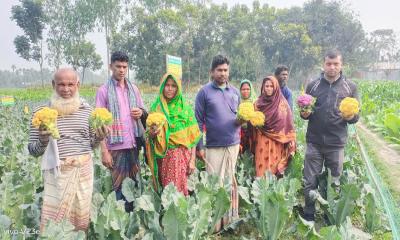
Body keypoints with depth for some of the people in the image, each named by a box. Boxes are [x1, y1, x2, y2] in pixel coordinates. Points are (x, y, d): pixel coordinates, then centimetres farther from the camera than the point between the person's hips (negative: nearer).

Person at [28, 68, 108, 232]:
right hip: (58, 172, -2)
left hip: (84, 170, 3)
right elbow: (33, 151, 0)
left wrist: (99, 137, -9)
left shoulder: (87, 110, 4)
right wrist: (43, 140, -19)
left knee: (83, 220, 14)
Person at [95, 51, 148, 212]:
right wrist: (104, 151, -11)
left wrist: (141, 112, -7)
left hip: (134, 144, 4)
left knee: (134, 182, 10)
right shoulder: (103, 91, -2)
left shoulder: (134, 89, 11)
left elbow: (144, 114, 19)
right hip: (115, 146, -4)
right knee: (119, 185, 2)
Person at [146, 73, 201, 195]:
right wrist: (152, 134, -15)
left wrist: (192, 160, -4)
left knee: (180, 188, -1)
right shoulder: (156, 108, 6)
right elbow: (150, 136, 8)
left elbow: (192, 137, 2)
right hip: (164, 157, 0)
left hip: (182, 156, 0)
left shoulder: (186, 108, 4)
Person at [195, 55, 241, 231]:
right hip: (213, 147, -4)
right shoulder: (204, 92, -4)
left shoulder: (235, 92, 10)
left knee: (230, 182, 12)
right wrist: (199, 147, -7)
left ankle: (230, 218, 25)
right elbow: (198, 121, -4)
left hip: (233, 145, 4)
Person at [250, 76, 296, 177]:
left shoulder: (282, 103, 3)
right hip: (262, 142, 1)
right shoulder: (258, 103, 6)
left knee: (275, 166, 1)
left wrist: (291, 140, -5)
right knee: (262, 168, -1)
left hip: (278, 142, -1)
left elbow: (288, 122, 1)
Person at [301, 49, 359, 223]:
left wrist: (350, 116, -17)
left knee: (334, 182, 12)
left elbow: (356, 116, 6)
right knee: (310, 182, 5)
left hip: (337, 143, 0)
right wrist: (304, 114, -12)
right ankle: (309, 216, 22)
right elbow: (304, 112, 11)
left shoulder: (350, 87, 3)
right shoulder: (312, 85, 5)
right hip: (314, 142, 0)